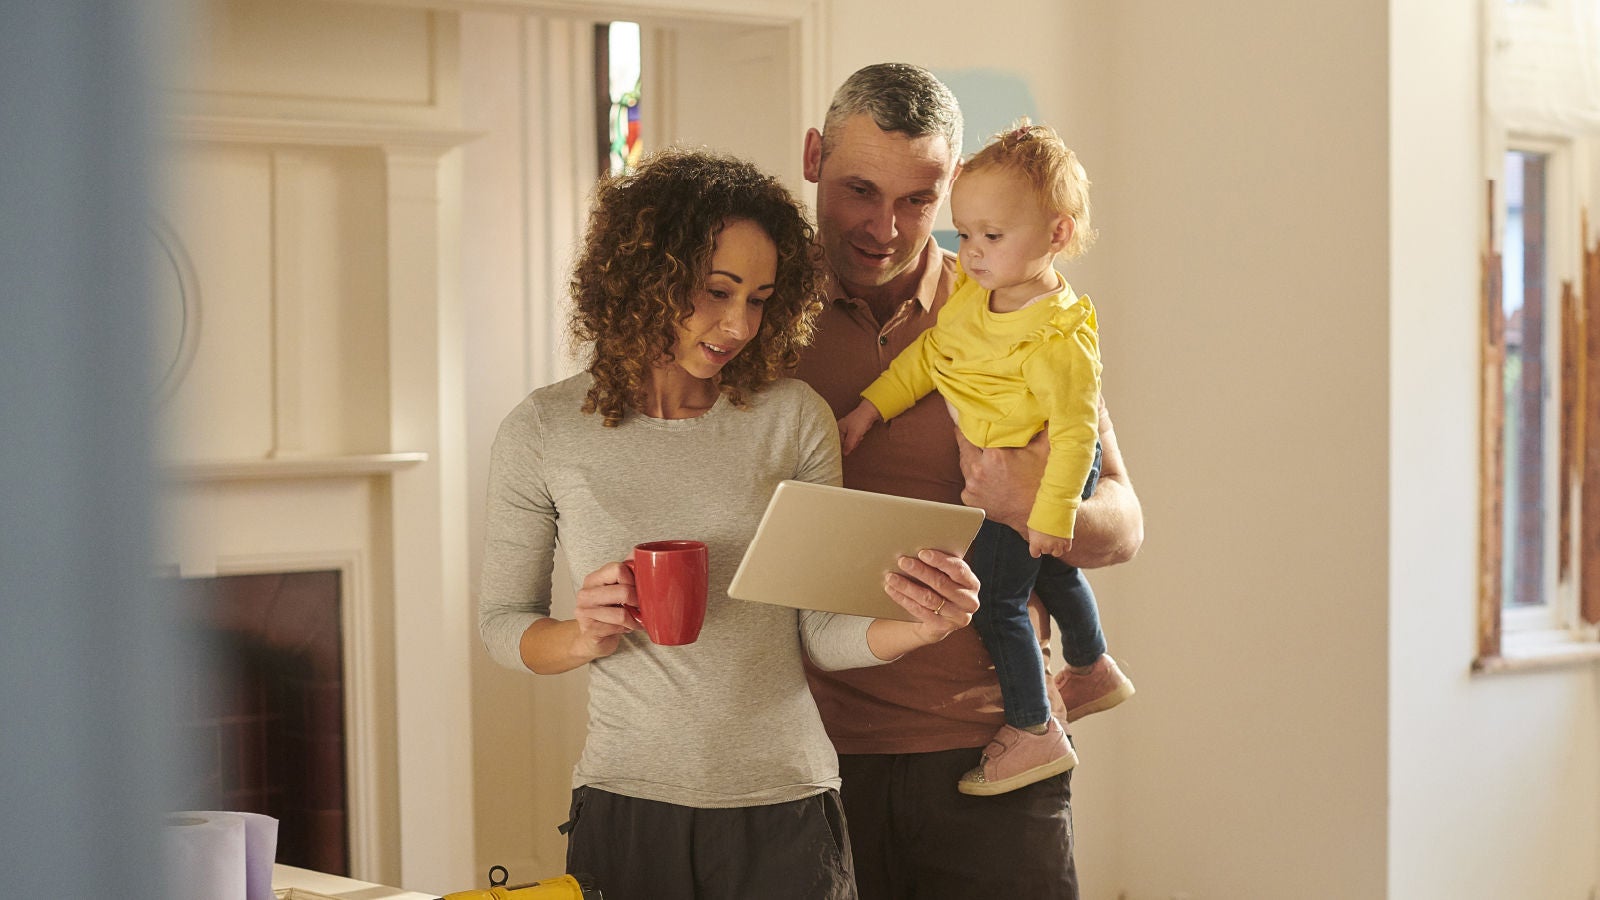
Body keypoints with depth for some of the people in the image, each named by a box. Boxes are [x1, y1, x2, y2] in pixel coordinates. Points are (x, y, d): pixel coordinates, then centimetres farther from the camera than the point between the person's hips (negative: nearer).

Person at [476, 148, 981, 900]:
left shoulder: (793, 419, -2)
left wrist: (921, 627, -21)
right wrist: (582, 637, -15)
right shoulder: (543, 434, -2)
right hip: (626, 810, 0)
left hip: (783, 809, 0)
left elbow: (822, 633, -2)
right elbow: (501, 623, 5)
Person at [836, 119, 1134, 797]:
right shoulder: (972, 289, -8)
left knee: (994, 598, -4)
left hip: (1035, 479, -9)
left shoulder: (1059, 340, -33)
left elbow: (1075, 431, -29)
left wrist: (1052, 514, -27)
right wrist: (871, 408, -1)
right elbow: (930, 352, 3)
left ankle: (1033, 732, 8)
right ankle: (1094, 671, 52)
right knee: (1050, 574, 28)